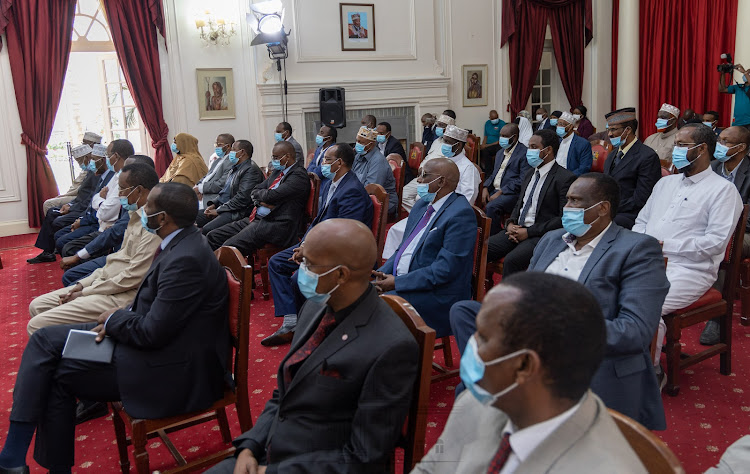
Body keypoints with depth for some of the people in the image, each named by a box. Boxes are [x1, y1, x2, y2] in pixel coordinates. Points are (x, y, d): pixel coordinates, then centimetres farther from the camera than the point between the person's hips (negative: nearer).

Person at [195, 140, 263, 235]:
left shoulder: (251, 170, -13)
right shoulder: (235, 168, 20)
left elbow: (242, 198, -21)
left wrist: (218, 210, -16)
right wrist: (214, 204, 7)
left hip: (237, 213, -10)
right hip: (222, 207, 10)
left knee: (205, 230, -28)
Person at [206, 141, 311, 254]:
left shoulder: (299, 175, -11)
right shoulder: (277, 171, 19)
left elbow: (271, 196, -19)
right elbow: (255, 192, 18)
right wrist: (262, 201, -5)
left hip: (276, 225, -10)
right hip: (256, 219, 10)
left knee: (229, 247, -24)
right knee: (212, 236, 2)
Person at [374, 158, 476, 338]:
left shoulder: (461, 214, -17)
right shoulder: (424, 203, 12)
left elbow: (445, 269, -22)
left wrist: (398, 282, -19)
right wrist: (384, 271, -1)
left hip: (437, 294, -9)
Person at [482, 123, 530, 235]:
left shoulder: (524, 153, -6)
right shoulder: (500, 153, 22)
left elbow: (522, 180, -15)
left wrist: (500, 192, -19)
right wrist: (485, 187, 1)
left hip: (511, 193, -8)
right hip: (493, 190, 8)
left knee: (491, 207, -32)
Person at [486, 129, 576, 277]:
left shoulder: (565, 178, -8)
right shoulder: (530, 174, 18)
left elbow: (564, 218, -14)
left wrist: (529, 232, -16)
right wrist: (510, 223, 2)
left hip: (541, 235, -7)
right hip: (517, 230, 8)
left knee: (511, 260, -32)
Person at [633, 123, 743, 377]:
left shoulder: (722, 190, -1)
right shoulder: (665, 183, 22)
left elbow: (716, 242, -12)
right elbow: (641, 221, 23)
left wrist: (665, 245, -15)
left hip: (689, 270, -6)